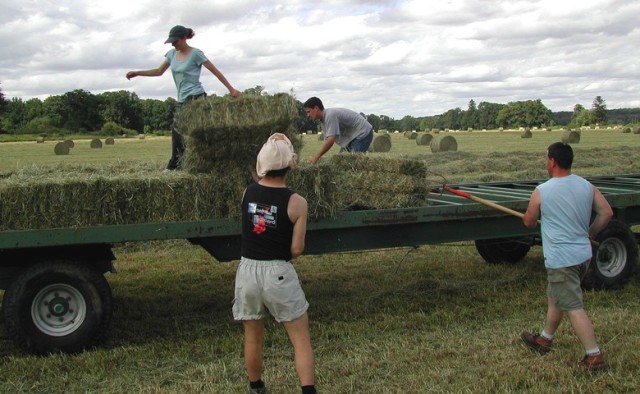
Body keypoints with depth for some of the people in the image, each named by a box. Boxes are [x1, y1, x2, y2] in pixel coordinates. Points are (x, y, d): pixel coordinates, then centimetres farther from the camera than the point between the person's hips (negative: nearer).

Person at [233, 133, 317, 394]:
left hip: (247, 271, 4)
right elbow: (297, 249, -9)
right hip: (278, 274, -4)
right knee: (301, 339, 7)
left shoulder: (247, 193, -2)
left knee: (253, 338, 19)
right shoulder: (296, 202, -11)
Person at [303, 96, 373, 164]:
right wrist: (316, 157, -5)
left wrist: (316, 157, -29)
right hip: (351, 137, 10)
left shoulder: (330, 115, -26)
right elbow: (327, 141, 5)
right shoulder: (323, 119, 6)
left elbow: (330, 141, -33)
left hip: (362, 133, -10)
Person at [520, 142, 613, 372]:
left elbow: (528, 222, 1)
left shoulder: (541, 192, -12)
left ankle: (594, 357, -3)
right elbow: (606, 213, 3)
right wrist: (589, 234, 16)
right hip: (583, 255, 8)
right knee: (555, 298, 23)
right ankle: (544, 340, 37)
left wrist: (536, 220, 25)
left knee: (573, 308, -3)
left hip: (561, 260, -8)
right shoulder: (587, 186, 2)